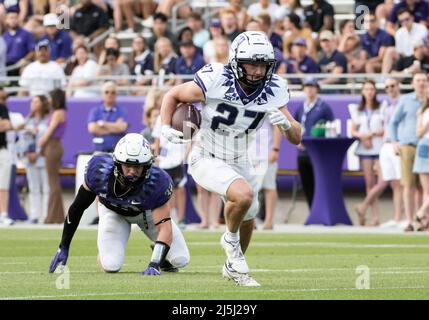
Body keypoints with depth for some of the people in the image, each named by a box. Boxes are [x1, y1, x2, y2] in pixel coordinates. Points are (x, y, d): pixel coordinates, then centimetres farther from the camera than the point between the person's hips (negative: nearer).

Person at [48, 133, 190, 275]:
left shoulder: (156, 183, -40)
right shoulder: (99, 170, -36)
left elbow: (165, 227, -38)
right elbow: (78, 207, -20)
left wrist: (154, 265, -52)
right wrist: (63, 247, -16)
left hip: (147, 210, 0)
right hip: (112, 210, 0)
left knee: (180, 260, -10)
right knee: (111, 266, -19)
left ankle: (159, 254, 24)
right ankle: (104, 249, 16)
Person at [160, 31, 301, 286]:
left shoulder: (274, 90, -14)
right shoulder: (215, 81, -27)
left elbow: (296, 139, -10)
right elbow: (173, 95, -10)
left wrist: (286, 123, -31)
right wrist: (166, 128, -25)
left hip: (239, 162, 6)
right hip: (206, 159, -6)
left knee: (248, 220, 22)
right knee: (243, 194, -32)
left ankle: (233, 267, 52)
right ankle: (230, 238, 0)